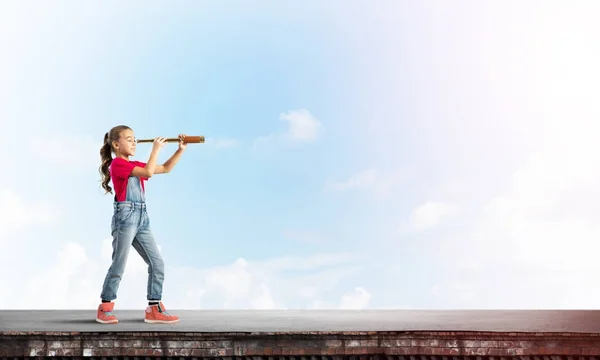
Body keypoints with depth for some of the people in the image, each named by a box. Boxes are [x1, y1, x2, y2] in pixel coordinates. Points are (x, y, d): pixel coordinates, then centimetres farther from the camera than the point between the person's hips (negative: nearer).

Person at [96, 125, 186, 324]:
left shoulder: (136, 165, 19)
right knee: (119, 265, -3)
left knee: (157, 263, 3)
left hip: (141, 218, 8)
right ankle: (105, 309, 11)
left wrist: (181, 149, 10)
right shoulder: (117, 164, -6)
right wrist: (155, 149, -9)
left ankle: (154, 309, 8)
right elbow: (148, 173, -18)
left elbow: (166, 168, 19)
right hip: (125, 216, -8)